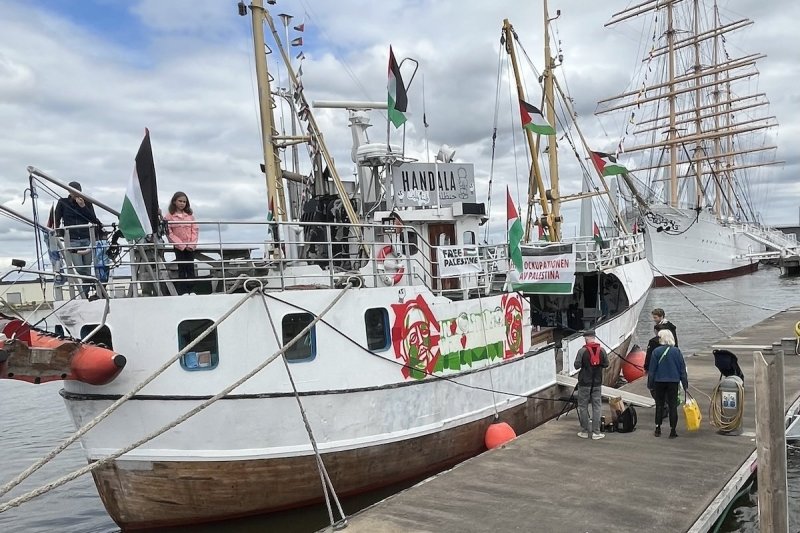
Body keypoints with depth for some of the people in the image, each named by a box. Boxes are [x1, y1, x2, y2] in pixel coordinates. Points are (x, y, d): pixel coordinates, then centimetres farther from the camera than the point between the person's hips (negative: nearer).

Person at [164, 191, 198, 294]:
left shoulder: (190, 215, 9)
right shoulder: (169, 216, -2)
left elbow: (195, 230, 5)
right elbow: (169, 233, -8)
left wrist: (192, 244, -8)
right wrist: (182, 245, -13)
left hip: (190, 247, 2)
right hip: (178, 247, -2)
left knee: (190, 268, 2)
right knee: (182, 269, -1)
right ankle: (182, 291, 3)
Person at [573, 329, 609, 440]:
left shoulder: (582, 351, -13)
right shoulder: (602, 350, -3)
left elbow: (577, 366, -12)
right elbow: (606, 364, 4)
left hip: (584, 382, -3)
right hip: (597, 383, 3)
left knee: (583, 406, 7)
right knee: (597, 407, 8)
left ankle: (584, 431, 11)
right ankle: (596, 432, 7)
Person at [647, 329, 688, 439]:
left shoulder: (656, 351, -8)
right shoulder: (677, 351, -3)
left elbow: (652, 369, -5)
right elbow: (682, 369, 1)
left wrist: (650, 384, 4)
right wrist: (685, 384, 7)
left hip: (659, 382, 0)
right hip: (673, 382, 1)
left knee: (659, 405, 12)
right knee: (673, 406, 6)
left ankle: (658, 429, 16)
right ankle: (672, 431, 6)